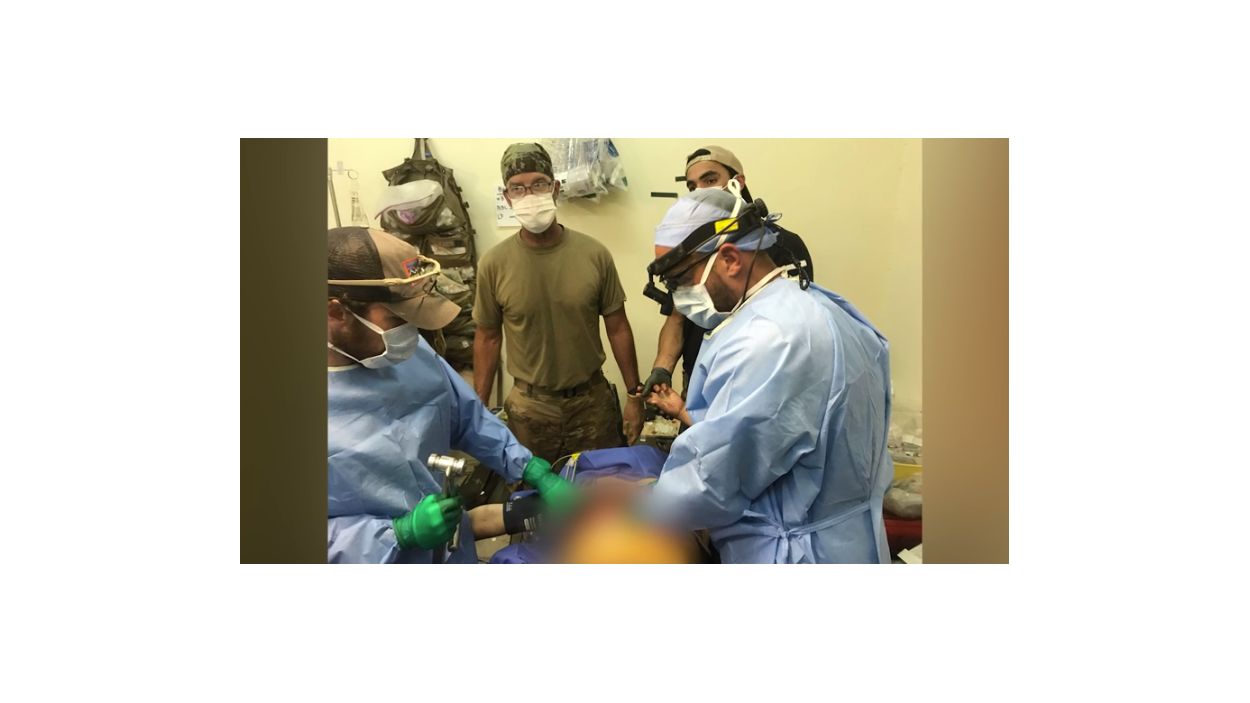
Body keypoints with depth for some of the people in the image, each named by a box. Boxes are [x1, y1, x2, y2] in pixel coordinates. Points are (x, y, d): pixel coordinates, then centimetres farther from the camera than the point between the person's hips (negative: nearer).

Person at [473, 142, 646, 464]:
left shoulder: (594, 254, -9)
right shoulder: (493, 264, -9)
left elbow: (618, 329, -1)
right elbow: (487, 339, 0)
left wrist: (635, 395, 1)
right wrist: (479, 410, 1)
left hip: (593, 399, 1)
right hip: (529, 407, 0)